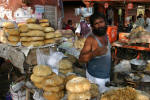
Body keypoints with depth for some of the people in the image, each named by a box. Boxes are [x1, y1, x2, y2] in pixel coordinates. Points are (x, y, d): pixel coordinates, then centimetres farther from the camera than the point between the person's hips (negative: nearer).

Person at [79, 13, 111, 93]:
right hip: (95, 78, -7)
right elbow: (81, 59, -30)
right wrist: (95, 53, -43)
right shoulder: (91, 39, -22)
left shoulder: (105, 35, 1)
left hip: (106, 75, 7)